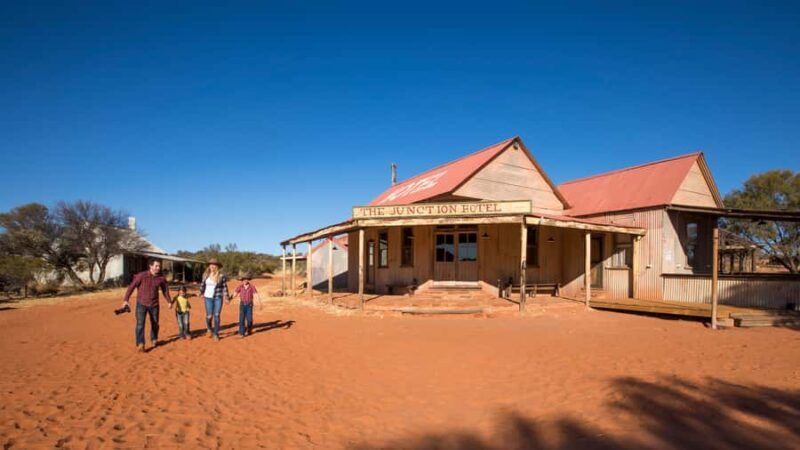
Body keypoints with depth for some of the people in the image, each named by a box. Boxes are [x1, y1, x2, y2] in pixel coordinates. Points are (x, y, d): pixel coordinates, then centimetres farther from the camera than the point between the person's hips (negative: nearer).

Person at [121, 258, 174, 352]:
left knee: (155, 323, 13)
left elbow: (165, 290, 9)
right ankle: (140, 344, -10)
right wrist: (126, 300, -15)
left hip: (154, 305, 3)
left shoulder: (161, 278, -5)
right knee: (140, 324, -13)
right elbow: (131, 286, -10)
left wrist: (169, 301, 12)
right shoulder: (141, 276, -14)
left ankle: (154, 340, 35)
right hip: (141, 304, -3)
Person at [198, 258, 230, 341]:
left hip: (218, 298, -1)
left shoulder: (221, 276, -6)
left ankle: (216, 334, 13)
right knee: (209, 316, 0)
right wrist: (201, 293, 24)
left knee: (217, 316, 0)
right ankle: (209, 329, 33)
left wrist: (227, 297, 2)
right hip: (208, 298, 1)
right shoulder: (206, 275, 0)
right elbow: (202, 285, 15)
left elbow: (225, 287, 0)